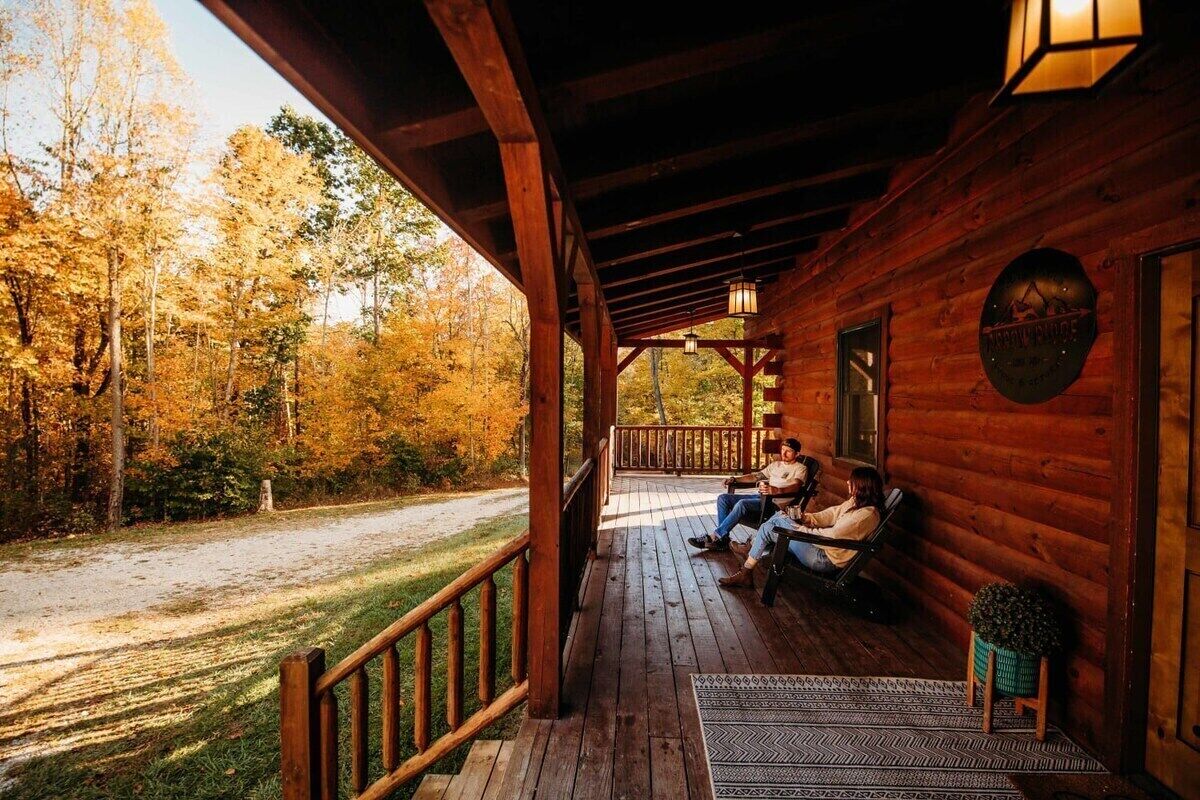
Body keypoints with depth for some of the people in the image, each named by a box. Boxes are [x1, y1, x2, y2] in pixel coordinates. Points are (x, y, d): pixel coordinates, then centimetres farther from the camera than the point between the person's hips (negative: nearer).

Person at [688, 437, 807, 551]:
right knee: (723, 498, -8)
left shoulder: (800, 468, 1)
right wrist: (735, 479, 10)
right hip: (761, 498, 8)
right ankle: (723, 539, -13)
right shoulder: (776, 464, 25)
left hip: (776, 503, -8)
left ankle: (714, 537, -27)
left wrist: (775, 490, -39)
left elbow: (795, 486, -18)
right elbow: (756, 475, 25)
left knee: (742, 504, -34)